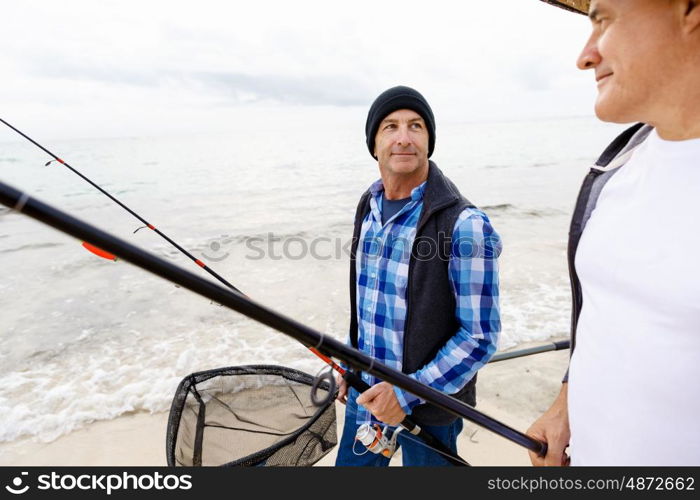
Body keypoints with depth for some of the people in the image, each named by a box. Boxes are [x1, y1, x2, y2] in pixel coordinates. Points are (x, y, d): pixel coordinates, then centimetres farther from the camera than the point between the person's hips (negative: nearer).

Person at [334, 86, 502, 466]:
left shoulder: (464, 225, -21)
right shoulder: (369, 205, 0)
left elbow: (481, 336, -17)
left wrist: (408, 394, -21)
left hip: (428, 407, -5)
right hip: (365, 392, 6)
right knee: (350, 463, 22)